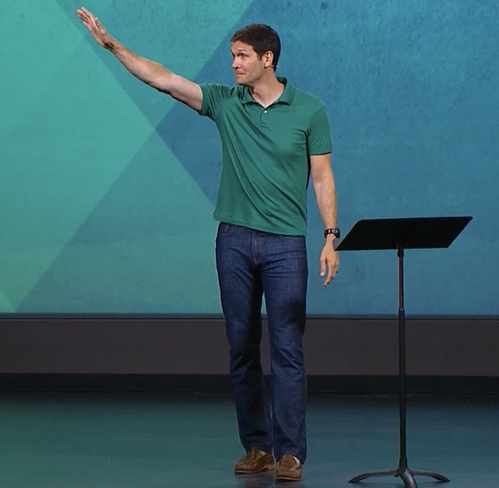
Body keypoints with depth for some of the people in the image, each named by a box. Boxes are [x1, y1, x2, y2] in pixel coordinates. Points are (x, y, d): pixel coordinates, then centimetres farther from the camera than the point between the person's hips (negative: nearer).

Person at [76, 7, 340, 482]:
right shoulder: (224, 101, 5)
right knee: (242, 348, 6)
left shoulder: (308, 109, -1)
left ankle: (290, 452, -3)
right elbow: (159, 77, -1)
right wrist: (112, 45, -10)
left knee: (286, 349, -6)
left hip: (285, 244, -3)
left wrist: (331, 237, -7)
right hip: (234, 241, 3)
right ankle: (256, 446, 15)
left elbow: (322, 177, 0)